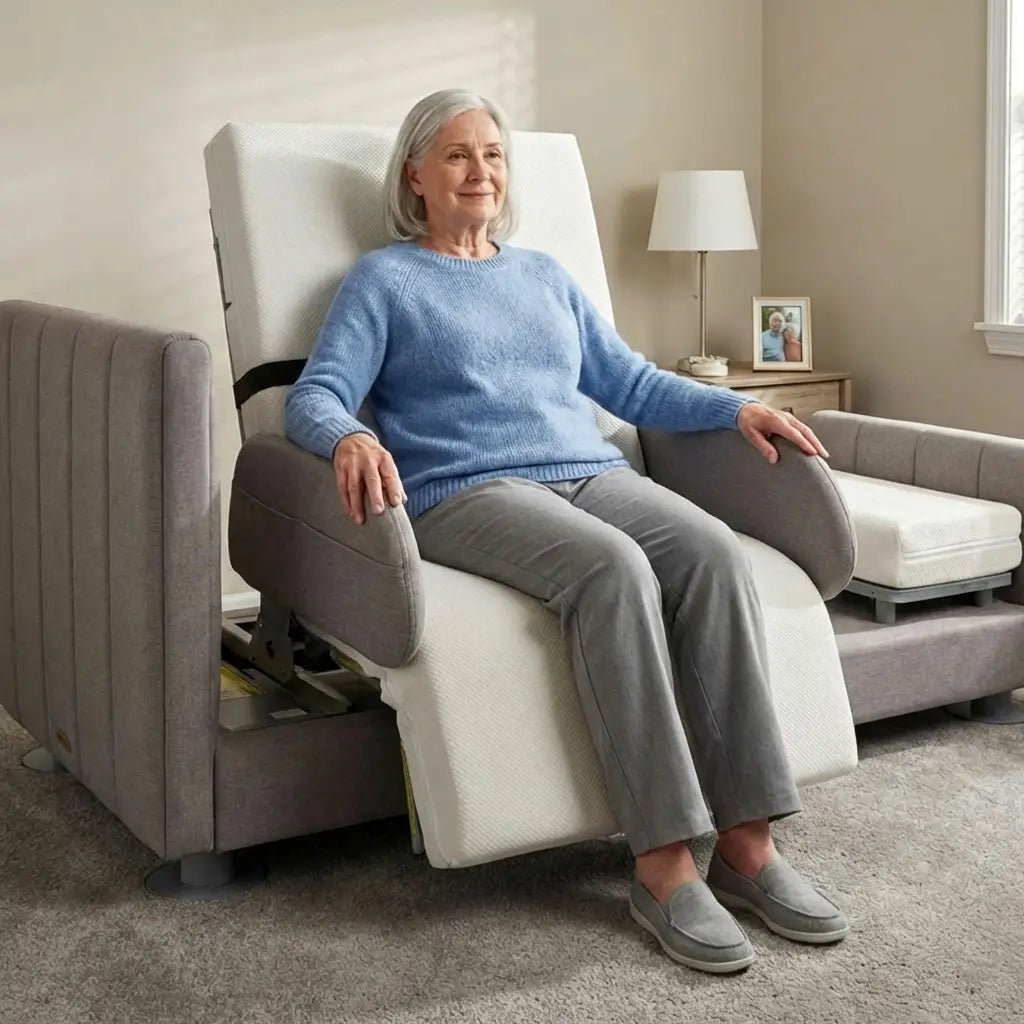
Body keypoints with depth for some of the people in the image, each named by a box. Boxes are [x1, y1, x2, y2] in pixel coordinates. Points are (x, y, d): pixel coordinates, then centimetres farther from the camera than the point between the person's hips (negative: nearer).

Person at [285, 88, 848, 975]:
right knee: (613, 568, -36)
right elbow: (315, 396, -2)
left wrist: (736, 406, 11)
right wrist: (348, 438, -26)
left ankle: (747, 843, -26)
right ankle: (663, 863, -33)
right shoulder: (383, 280, 11)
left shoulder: (545, 275, 27)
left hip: (593, 473, 5)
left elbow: (633, 383, 26)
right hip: (468, 493, -5)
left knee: (714, 553, -26)